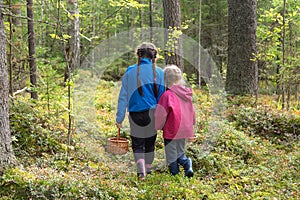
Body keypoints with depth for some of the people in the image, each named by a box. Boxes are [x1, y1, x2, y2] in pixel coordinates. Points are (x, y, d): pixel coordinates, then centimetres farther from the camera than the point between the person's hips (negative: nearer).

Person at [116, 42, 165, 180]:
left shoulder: (130, 72, -3)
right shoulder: (159, 72, -3)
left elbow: (123, 97, -2)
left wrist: (119, 118, 2)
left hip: (135, 115, -1)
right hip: (152, 113, 1)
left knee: (137, 145, 8)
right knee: (150, 143, 18)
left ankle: (141, 170, -10)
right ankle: (148, 169, 31)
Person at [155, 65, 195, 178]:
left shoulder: (167, 95, -17)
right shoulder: (186, 93, 4)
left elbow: (161, 114, -14)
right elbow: (191, 111, 13)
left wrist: (157, 126, 3)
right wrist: (191, 124, 26)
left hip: (171, 131, -7)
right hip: (184, 129, 7)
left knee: (171, 155, 7)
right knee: (180, 152, 19)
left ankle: (175, 173, 10)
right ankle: (188, 166, -4)